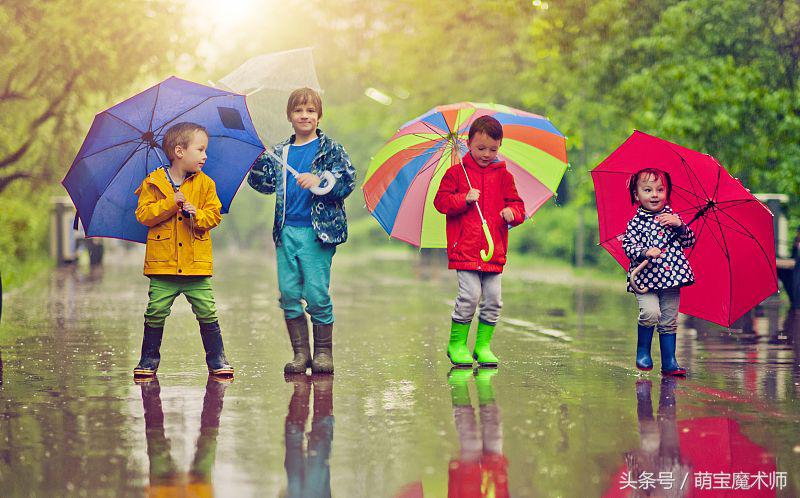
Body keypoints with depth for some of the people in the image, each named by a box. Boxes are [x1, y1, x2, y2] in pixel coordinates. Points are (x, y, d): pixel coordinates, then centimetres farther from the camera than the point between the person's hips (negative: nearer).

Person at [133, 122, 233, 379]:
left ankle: (217, 360, 11)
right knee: (156, 314, 0)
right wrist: (170, 204, -14)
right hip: (163, 263, -1)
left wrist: (196, 214, -14)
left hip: (196, 263, 1)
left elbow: (214, 215, 5)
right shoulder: (153, 183, 1)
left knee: (208, 313, -1)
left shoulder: (205, 184, 7)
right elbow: (143, 214, -5)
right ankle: (149, 360, 13)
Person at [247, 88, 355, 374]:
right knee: (289, 294, 3)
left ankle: (323, 353, 9)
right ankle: (300, 353, 13)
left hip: (317, 231, -4)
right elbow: (266, 184, 12)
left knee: (317, 295, -5)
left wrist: (319, 182, -20)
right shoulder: (281, 153, 15)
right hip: (286, 230, 4)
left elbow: (348, 181, -6)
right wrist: (259, 160, -4)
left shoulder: (329, 150, 2)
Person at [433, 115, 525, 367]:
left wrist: (512, 211, -10)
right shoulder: (456, 173, 4)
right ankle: (457, 343, 3)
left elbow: (517, 204, 12)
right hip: (465, 249, -3)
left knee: (493, 299, 2)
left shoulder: (503, 176, 12)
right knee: (470, 295, -12)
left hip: (494, 251, 4)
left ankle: (483, 345, 15)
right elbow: (440, 202, 0)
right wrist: (464, 199, -15)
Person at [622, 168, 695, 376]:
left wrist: (679, 225, -9)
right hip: (646, 278, -3)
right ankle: (643, 351, 0)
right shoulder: (636, 223, -1)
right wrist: (645, 252, -29)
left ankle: (669, 362, 14)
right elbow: (628, 246, -10)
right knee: (650, 313, -22)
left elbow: (690, 242, 9)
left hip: (672, 276, 4)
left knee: (669, 321, 6)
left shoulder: (671, 217, 9)